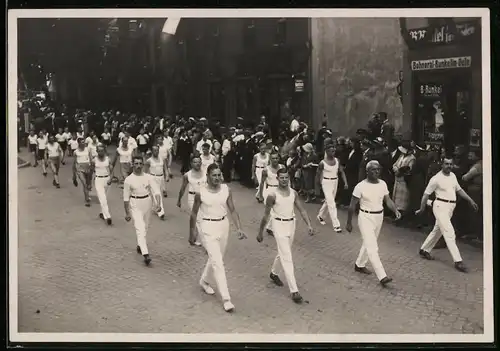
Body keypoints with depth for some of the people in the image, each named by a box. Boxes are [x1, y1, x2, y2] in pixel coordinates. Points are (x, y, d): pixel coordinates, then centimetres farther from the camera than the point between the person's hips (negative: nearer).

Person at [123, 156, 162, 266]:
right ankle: (145, 254, -21)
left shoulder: (148, 177, -2)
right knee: (140, 229, -14)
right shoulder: (129, 180, -7)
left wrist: (158, 204, -23)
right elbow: (126, 198, -2)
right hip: (135, 205, -3)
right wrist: (127, 213, 0)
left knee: (145, 227, 17)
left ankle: (140, 245, 43)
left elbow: (156, 191, -7)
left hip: (147, 203, 3)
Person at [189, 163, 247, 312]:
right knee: (218, 262, -9)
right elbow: (194, 214, -1)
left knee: (215, 258, 20)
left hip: (223, 225, 4)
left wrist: (239, 228, -10)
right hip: (208, 227, -4)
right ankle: (226, 299, -6)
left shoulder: (226, 190, -4)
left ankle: (204, 281, 48)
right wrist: (192, 233, 3)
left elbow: (232, 210, 0)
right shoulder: (201, 193, -12)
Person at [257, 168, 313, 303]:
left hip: (291, 224, 6)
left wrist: (309, 225, -12)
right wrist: (260, 232, -1)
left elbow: (302, 210, 0)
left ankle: (273, 273, 51)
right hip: (279, 225, -6)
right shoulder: (272, 195, -14)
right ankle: (294, 291, -9)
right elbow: (266, 215, -7)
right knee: (287, 258, -10)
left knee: (283, 252, 23)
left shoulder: (293, 193, 0)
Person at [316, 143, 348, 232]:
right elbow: (318, 175, -3)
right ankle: (336, 225, -7)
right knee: (331, 204, -9)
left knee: (328, 201, 19)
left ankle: (320, 215, 43)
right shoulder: (322, 163, -12)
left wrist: (345, 183, -12)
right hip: (326, 183, -6)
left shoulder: (337, 160, -1)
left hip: (335, 182, 6)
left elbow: (342, 172, 0)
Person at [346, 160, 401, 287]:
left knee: (369, 243, 21)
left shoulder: (383, 184, 0)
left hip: (379, 217, 6)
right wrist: (349, 223, -4)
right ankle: (382, 276, -15)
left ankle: (359, 265, 42)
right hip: (366, 218, -6)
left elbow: (388, 200, 1)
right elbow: (352, 206, -8)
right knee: (372, 247, -11)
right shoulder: (361, 186, -15)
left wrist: (395, 210, -19)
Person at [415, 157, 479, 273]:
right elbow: (426, 194, -7)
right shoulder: (436, 178, -12)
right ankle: (458, 261, -12)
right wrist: (422, 209, -4)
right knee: (449, 233, -11)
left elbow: (459, 189, 20)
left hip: (451, 207, 8)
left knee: (437, 230, 18)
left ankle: (424, 250, 35)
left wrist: (470, 200, 17)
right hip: (441, 206, -8)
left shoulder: (453, 175, 8)